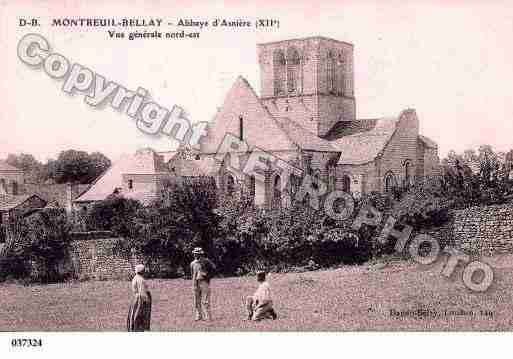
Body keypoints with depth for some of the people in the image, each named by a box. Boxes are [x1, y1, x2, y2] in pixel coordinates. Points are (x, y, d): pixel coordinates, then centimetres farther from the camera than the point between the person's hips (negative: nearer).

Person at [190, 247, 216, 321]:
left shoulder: (206, 261, -4)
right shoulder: (193, 263, 12)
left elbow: (213, 268, -3)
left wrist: (208, 276, -6)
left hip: (204, 282, -5)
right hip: (196, 283, 5)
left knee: (205, 301, -7)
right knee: (197, 301, 7)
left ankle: (207, 317, -5)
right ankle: (198, 316, 13)